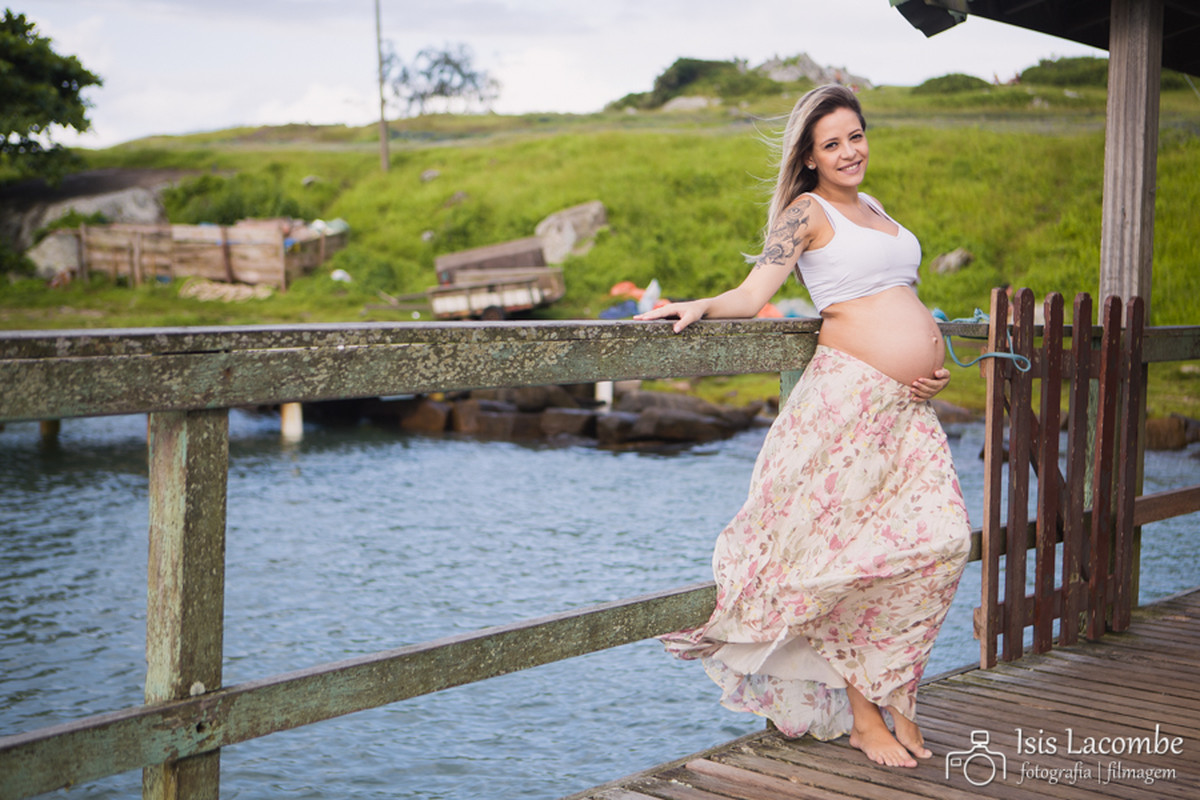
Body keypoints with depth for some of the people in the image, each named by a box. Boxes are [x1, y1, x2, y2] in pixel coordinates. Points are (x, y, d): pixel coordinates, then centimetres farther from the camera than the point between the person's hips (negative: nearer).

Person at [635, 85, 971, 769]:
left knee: (940, 539, -2)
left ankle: (894, 697, 10)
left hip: (908, 406, 7)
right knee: (851, 550, -6)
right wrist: (700, 306, -29)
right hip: (849, 398, -7)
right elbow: (755, 292, -11)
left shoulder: (873, 208, 21)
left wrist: (937, 364, 17)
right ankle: (861, 712, 6)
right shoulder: (806, 212, 0)